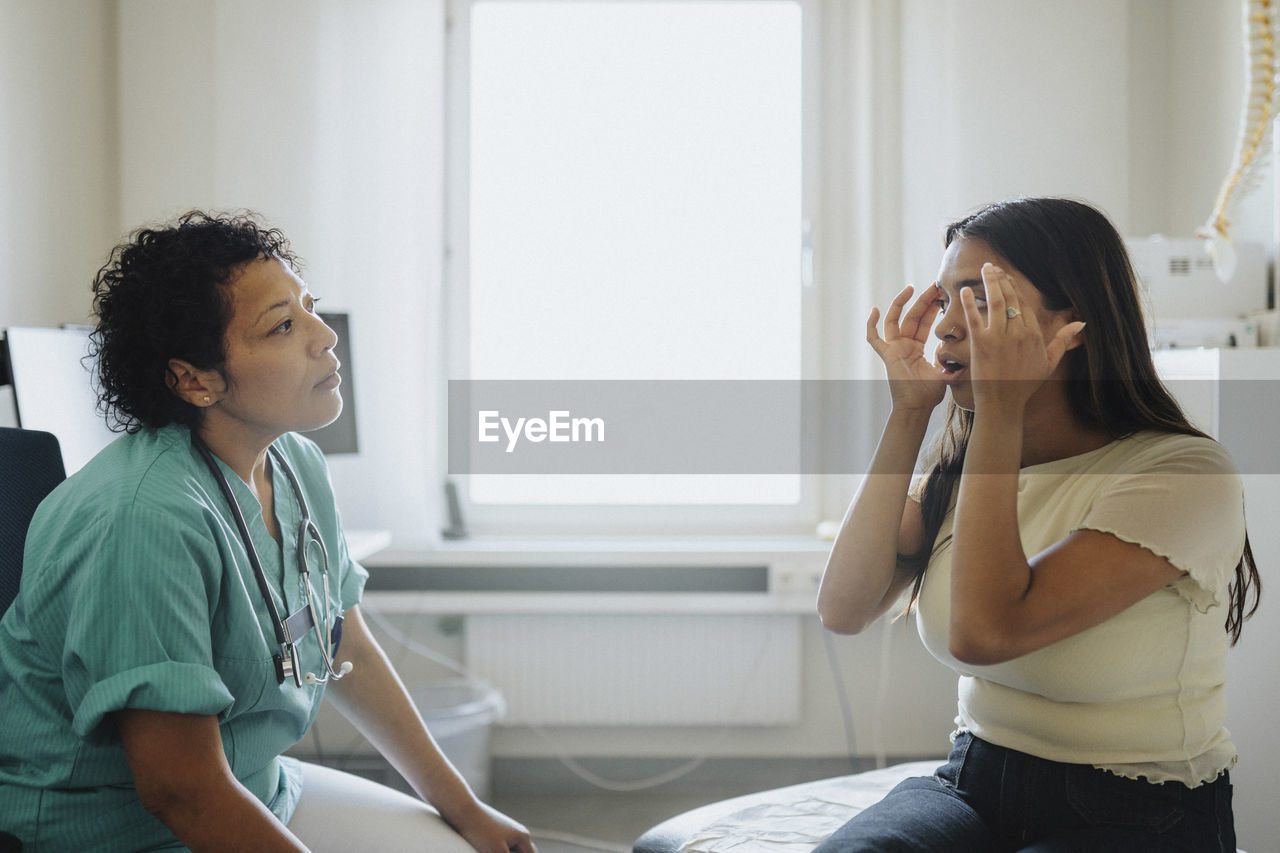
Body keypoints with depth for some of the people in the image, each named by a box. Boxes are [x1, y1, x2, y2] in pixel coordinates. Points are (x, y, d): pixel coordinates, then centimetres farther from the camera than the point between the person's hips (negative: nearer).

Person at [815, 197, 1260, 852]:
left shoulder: (1186, 474, -16)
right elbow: (844, 610, -9)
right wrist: (909, 411, -9)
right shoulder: (959, 467, 5)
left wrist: (1001, 408, -23)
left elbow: (983, 632, -27)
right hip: (973, 787, 5)